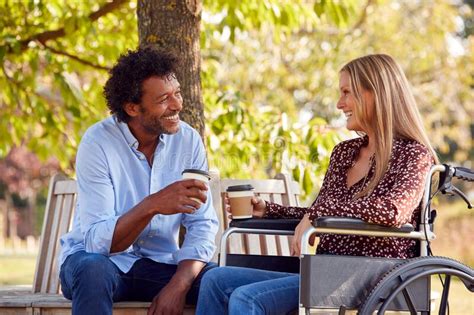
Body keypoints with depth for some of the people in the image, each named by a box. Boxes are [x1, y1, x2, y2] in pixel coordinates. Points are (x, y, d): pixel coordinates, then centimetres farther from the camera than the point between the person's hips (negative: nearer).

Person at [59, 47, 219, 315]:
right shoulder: (98, 143, -16)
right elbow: (97, 241, -23)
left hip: (160, 263, 3)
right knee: (93, 268, -35)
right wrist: (152, 205, -39)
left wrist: (178, 285, -23)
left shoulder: (188, 140, -4)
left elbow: (203, 225, -6)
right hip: (101, 260, -3)